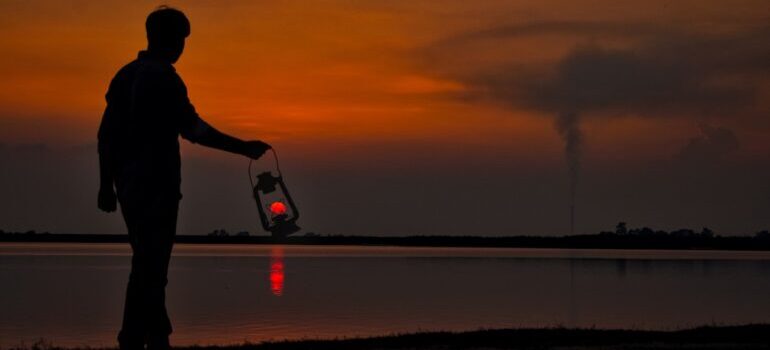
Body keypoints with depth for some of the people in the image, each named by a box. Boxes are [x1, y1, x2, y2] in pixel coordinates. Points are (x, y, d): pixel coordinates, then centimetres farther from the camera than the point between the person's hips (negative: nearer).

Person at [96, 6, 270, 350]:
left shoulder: (126, 74, 12)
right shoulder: (164, 78, -11)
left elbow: (106, 133, 12)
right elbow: (193, 128, -18)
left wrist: (107, 184, 16)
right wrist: (242, 147, -13)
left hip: (128, 183, 8)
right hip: (157, 185, -8)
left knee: (148, 260, 16)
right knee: (149, 265, -4)